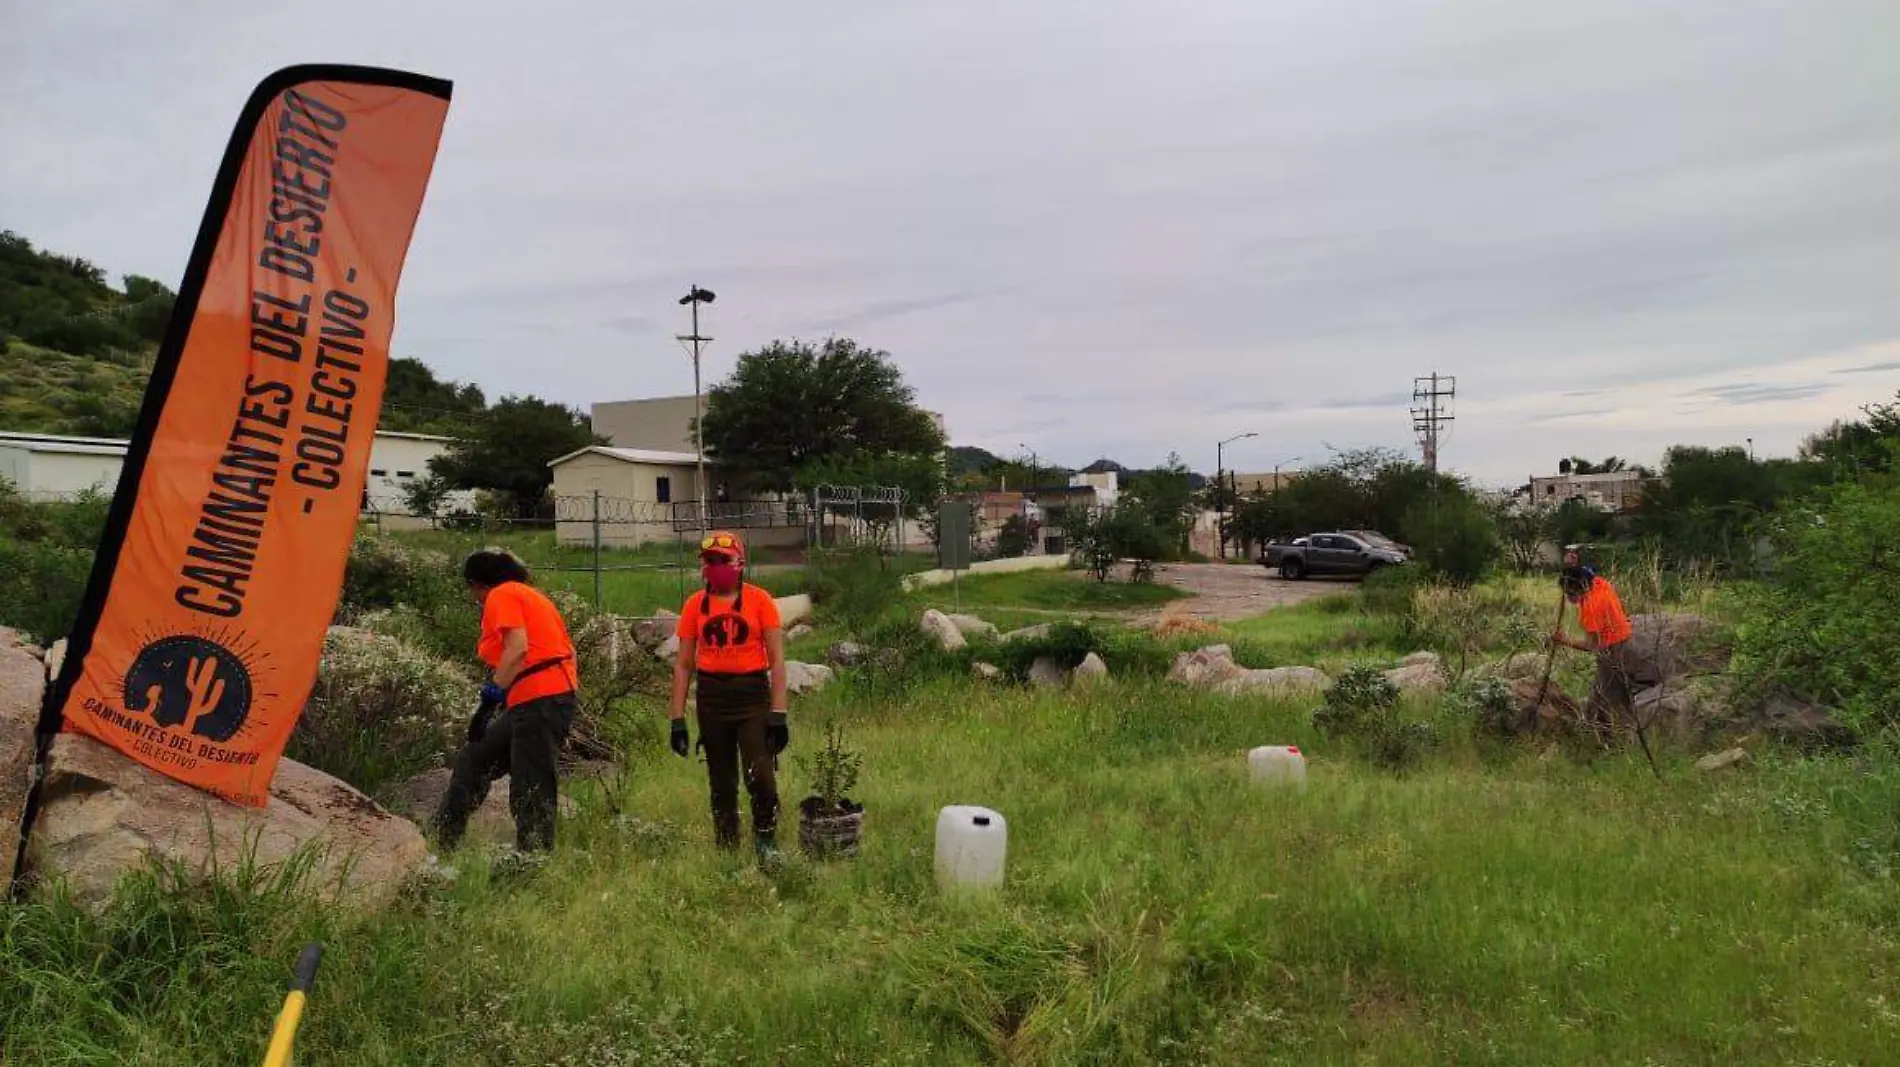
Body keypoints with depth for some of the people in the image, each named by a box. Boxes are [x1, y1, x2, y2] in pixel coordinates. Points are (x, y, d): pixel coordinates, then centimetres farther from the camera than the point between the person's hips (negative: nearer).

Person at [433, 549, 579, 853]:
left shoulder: (501, 595, -2)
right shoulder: (532, 594, 23)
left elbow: (518, 647, -18)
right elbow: (567, 649, 18)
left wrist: (492, 695, -20)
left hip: (538, 699, -10)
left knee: (530, 792, -8)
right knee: (474, 759, 19)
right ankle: (443, 837, 25)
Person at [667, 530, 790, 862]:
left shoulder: (760, 601, -3)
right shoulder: (694, 605, 5)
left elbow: (776, 660, -3)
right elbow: (684, 664, 8)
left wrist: (778, 713, -10)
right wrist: (677, 718, 3)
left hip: (752, 694, -3)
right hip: (711, 697, 3)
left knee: (760, 778, -11)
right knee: (722, 784, 12)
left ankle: (767, 845, 9)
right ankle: (726, 851, 25)